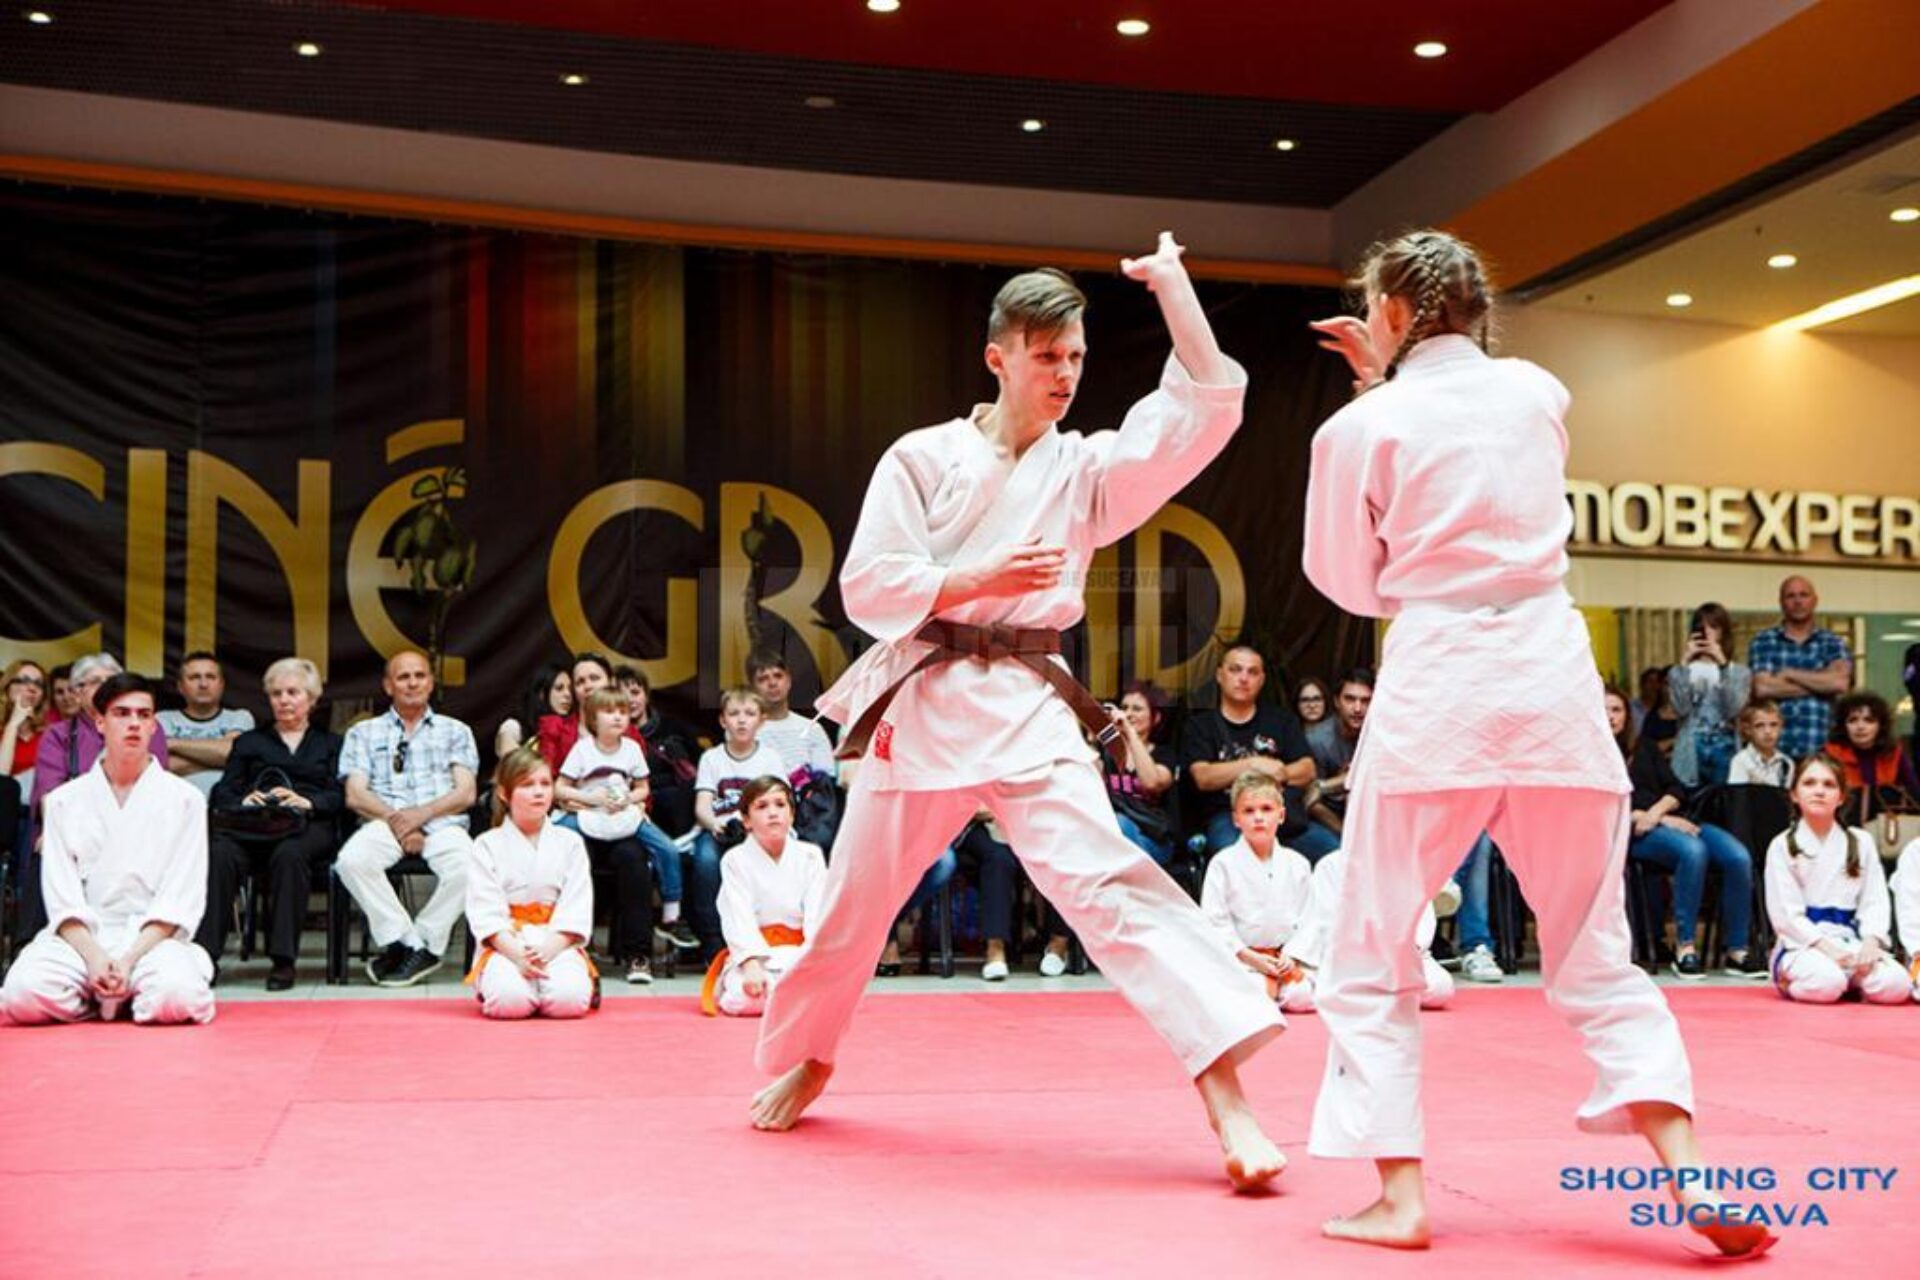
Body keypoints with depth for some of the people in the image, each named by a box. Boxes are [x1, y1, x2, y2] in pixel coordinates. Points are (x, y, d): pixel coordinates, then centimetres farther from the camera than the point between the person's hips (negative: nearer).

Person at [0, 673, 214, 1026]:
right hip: (81, 937, 1)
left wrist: (130, 959, -15)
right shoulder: (65, 801, 9)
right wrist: (93, 956, -17)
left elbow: (181, 901, -2)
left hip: (153, 937, -1)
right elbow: (62, 896, 1)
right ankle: (114, 996, -1)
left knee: (176, 997, -34)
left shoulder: (184, 800, 4)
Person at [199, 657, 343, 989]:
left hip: (306, 824, -2)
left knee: (289, 854, -38)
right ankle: (204, 952, -39)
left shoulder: (331, 744, 26)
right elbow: (224, 793, 16)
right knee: (220, 854, -34)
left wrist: (306, 801, -11)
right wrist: (244, 801, -7)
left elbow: (340, 796, 9)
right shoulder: (249, 742, 32)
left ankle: (283, 959, -38)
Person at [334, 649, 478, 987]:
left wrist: (420, 814, -9)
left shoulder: (455, 731, 22)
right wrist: (394, 819, -10)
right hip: (384, 821, 0)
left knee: (466, 865, -35)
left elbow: (465, 794, 9)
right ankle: (406, 942, -21)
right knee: (352, 859, -34)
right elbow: (355, 796, 8)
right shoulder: (364, 733, 21)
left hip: (441, 822, 0)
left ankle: (424, 943, -14)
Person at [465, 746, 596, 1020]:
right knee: (509, 1000, -31)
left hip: (557, 943, 1)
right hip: (506, 944, 0)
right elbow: (485, 912, -5)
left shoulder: (569, 843, 8)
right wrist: (518, 954, -21)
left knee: (569, 999, -30)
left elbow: (576, 910, 0)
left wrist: (547, 950, -17)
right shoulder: (487, 846, 4)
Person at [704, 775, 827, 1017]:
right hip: (753, 953, -2)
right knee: (743, 998, -35)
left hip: (799, 953, 2)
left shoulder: (810, 856, 4)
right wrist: (752, 965, -27)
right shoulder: (736, 860, 0)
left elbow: (817, 917, -5)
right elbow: (739, 920, -12)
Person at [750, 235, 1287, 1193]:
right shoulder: (923, 457, 0)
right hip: (917, 704, 1)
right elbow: (867, 586, -5)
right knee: (856, 900, 14)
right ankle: (805, 1060, 42)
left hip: (1027, 706, 0)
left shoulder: (1088, 469, 4)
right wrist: (980, 581, -16)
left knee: (1108, 882, -19)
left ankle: (1227, 1098, -22)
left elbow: (1206, 408, -5)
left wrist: (1172, 284, -5)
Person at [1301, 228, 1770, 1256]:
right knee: (1597, 954, 13)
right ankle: (1695, 1181, 5)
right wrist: (1393, 379, 29)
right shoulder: (1537, 393, 11)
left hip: (1435, 687, -4)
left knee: (1373, 956, 9)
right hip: (1551, 678, 4)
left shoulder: (1359, 428, -2)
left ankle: (1399, 1198, 6)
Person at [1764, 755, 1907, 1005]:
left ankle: (1853, 981, 7)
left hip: (1851, 941, 4)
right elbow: (1786, 912, -6)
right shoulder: (1782, 846, 0)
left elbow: (1874, 901, 5)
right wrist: (1825, 945, -18)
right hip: (1804, 943, -3)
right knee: (1826, 983, -36)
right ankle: (1791, 982, -1)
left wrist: (1871, 941, -14)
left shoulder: (1861, 843, 10)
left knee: (1895, 985, -25)